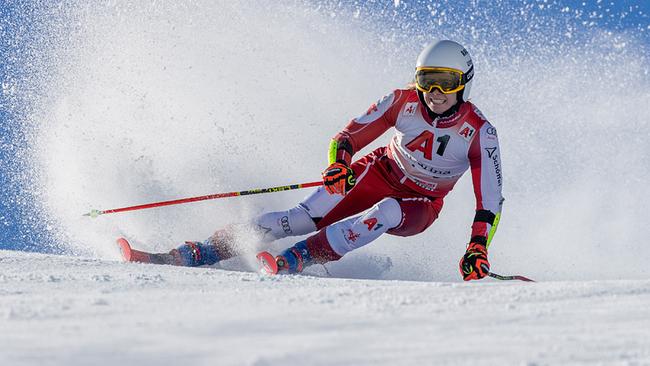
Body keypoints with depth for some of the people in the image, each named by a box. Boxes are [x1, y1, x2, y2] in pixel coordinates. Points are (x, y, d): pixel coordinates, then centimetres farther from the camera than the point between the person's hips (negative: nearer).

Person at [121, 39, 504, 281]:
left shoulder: (479, 132, -21)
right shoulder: (404, 101, -14)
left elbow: (490, 200, -20)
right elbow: (349, 135, -10)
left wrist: (478, 249, -34)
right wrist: (339, 162, -33)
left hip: (419, 208, -1)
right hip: (377, 174, 2)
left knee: (386, 213, -39)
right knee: (303, 218, -21)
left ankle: (295, 261, -44)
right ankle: (192, 255, -26)